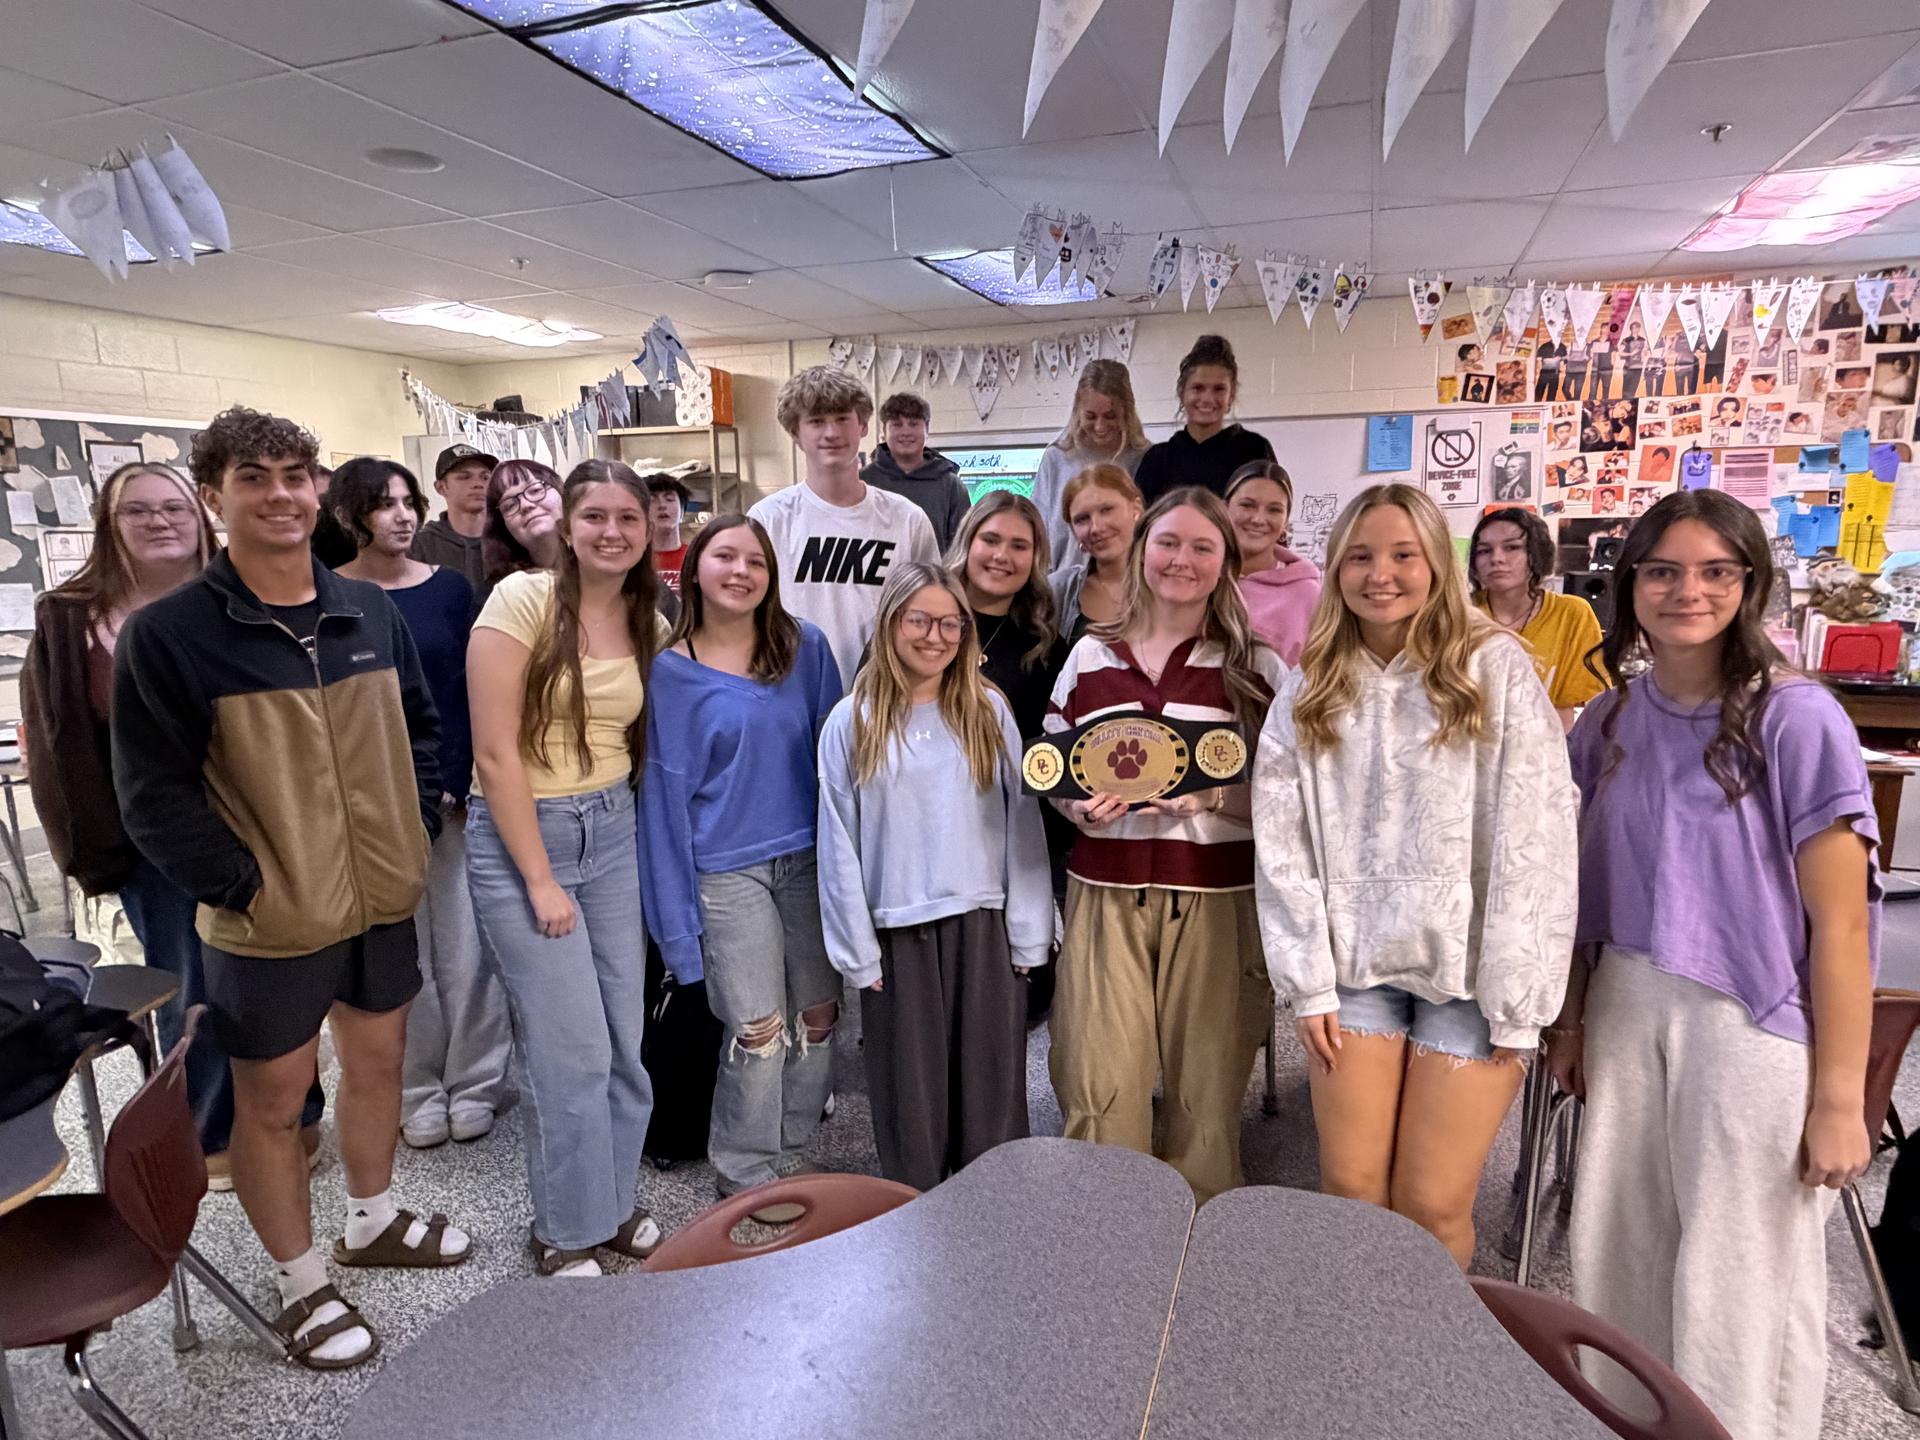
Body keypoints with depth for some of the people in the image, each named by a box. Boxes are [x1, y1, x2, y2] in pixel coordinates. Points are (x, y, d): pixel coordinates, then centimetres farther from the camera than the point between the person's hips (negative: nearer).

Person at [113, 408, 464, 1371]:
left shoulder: (369, 610, 1)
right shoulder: (166, 633, -14)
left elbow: (418, 727, 11)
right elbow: (154, 795, -12)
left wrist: (415, 831, 3)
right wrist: (245, 886, -15)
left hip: (382, 900, 5)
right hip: (268, 923, -5)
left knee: (378, 1061, 21)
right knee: (273, 1103, 12)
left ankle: (372, 1220, 45)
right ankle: (301, 1285, 33)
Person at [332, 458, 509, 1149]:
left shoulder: (449, 588, 4)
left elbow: (476, 695, 1)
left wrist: (462, 783, -9)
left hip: (454, 793, 1)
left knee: (464, 945, 4)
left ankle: (472, 1087, 20)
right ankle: (417, 1093, 23)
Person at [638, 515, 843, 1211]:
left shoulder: (805, 646, 3)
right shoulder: (672, 670, -3)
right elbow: (667, 788, -1)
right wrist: (677, 907, -4)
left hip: (809, 858, 3)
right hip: (727, 869, -3)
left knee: (818, 1014, 10)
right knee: (757, 1028, -2)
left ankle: (790, 1152, 32)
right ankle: (746, 1174, 21)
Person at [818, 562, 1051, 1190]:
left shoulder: (989, 712, 3)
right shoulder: (852, 723, 1)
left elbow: (1022, 825, 3)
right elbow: (839, 845, 1)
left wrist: (1027, 936, -1)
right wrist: (857, 950, -2)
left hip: (983, 927, 1)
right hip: (897, 935, 0)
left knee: (992, 1097, 8)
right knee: (911, 1103, 10)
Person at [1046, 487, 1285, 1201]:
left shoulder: (1256, 666, 3)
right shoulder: (1090, 655, 9)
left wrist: (1213, 796, -16)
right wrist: (1081, 804, -6)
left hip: (1216, 898, -1)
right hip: (1106, 893, 2)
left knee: (1206, 1086, 7)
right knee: (1099, 1087, 2)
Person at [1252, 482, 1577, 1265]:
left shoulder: (1496, 668, -5)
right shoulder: (1309, 689, 4)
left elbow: (1535, 841, -8)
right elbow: (1283, 846, 2)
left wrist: (1516, 1002, -9)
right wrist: (1307, 986, -1)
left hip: (1467, 968, -2)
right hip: (1354, 963, 3)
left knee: (1433, 1205, 1)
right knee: (1349, 1190, 6)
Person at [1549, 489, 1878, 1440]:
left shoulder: (1796, 718, -11)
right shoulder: (1610, 720, 4)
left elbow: (1840, 923, -10)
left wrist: (1839, 1096, -9)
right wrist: (1570, 1019, 13)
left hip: (1754, 1022, -4)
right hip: (1628, 1008, 5)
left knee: (1741, 1274, 7)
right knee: (1617, 1244, 13)